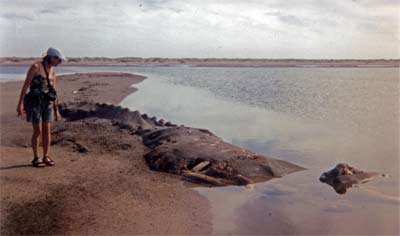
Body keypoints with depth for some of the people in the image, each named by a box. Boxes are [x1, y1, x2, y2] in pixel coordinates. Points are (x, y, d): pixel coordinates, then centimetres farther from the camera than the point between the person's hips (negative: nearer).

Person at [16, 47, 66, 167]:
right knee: (38, 131, -4)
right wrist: (20, 103, -16)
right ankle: (36, 158, 9)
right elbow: (26, 85, -11)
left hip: (47, 103, 6)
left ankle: (46, 157, 13)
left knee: (47, 130, 3)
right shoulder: (36, 66, -9)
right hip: (34, 102, -6)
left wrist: (56, 110, 15)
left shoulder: (52, 72, 12)